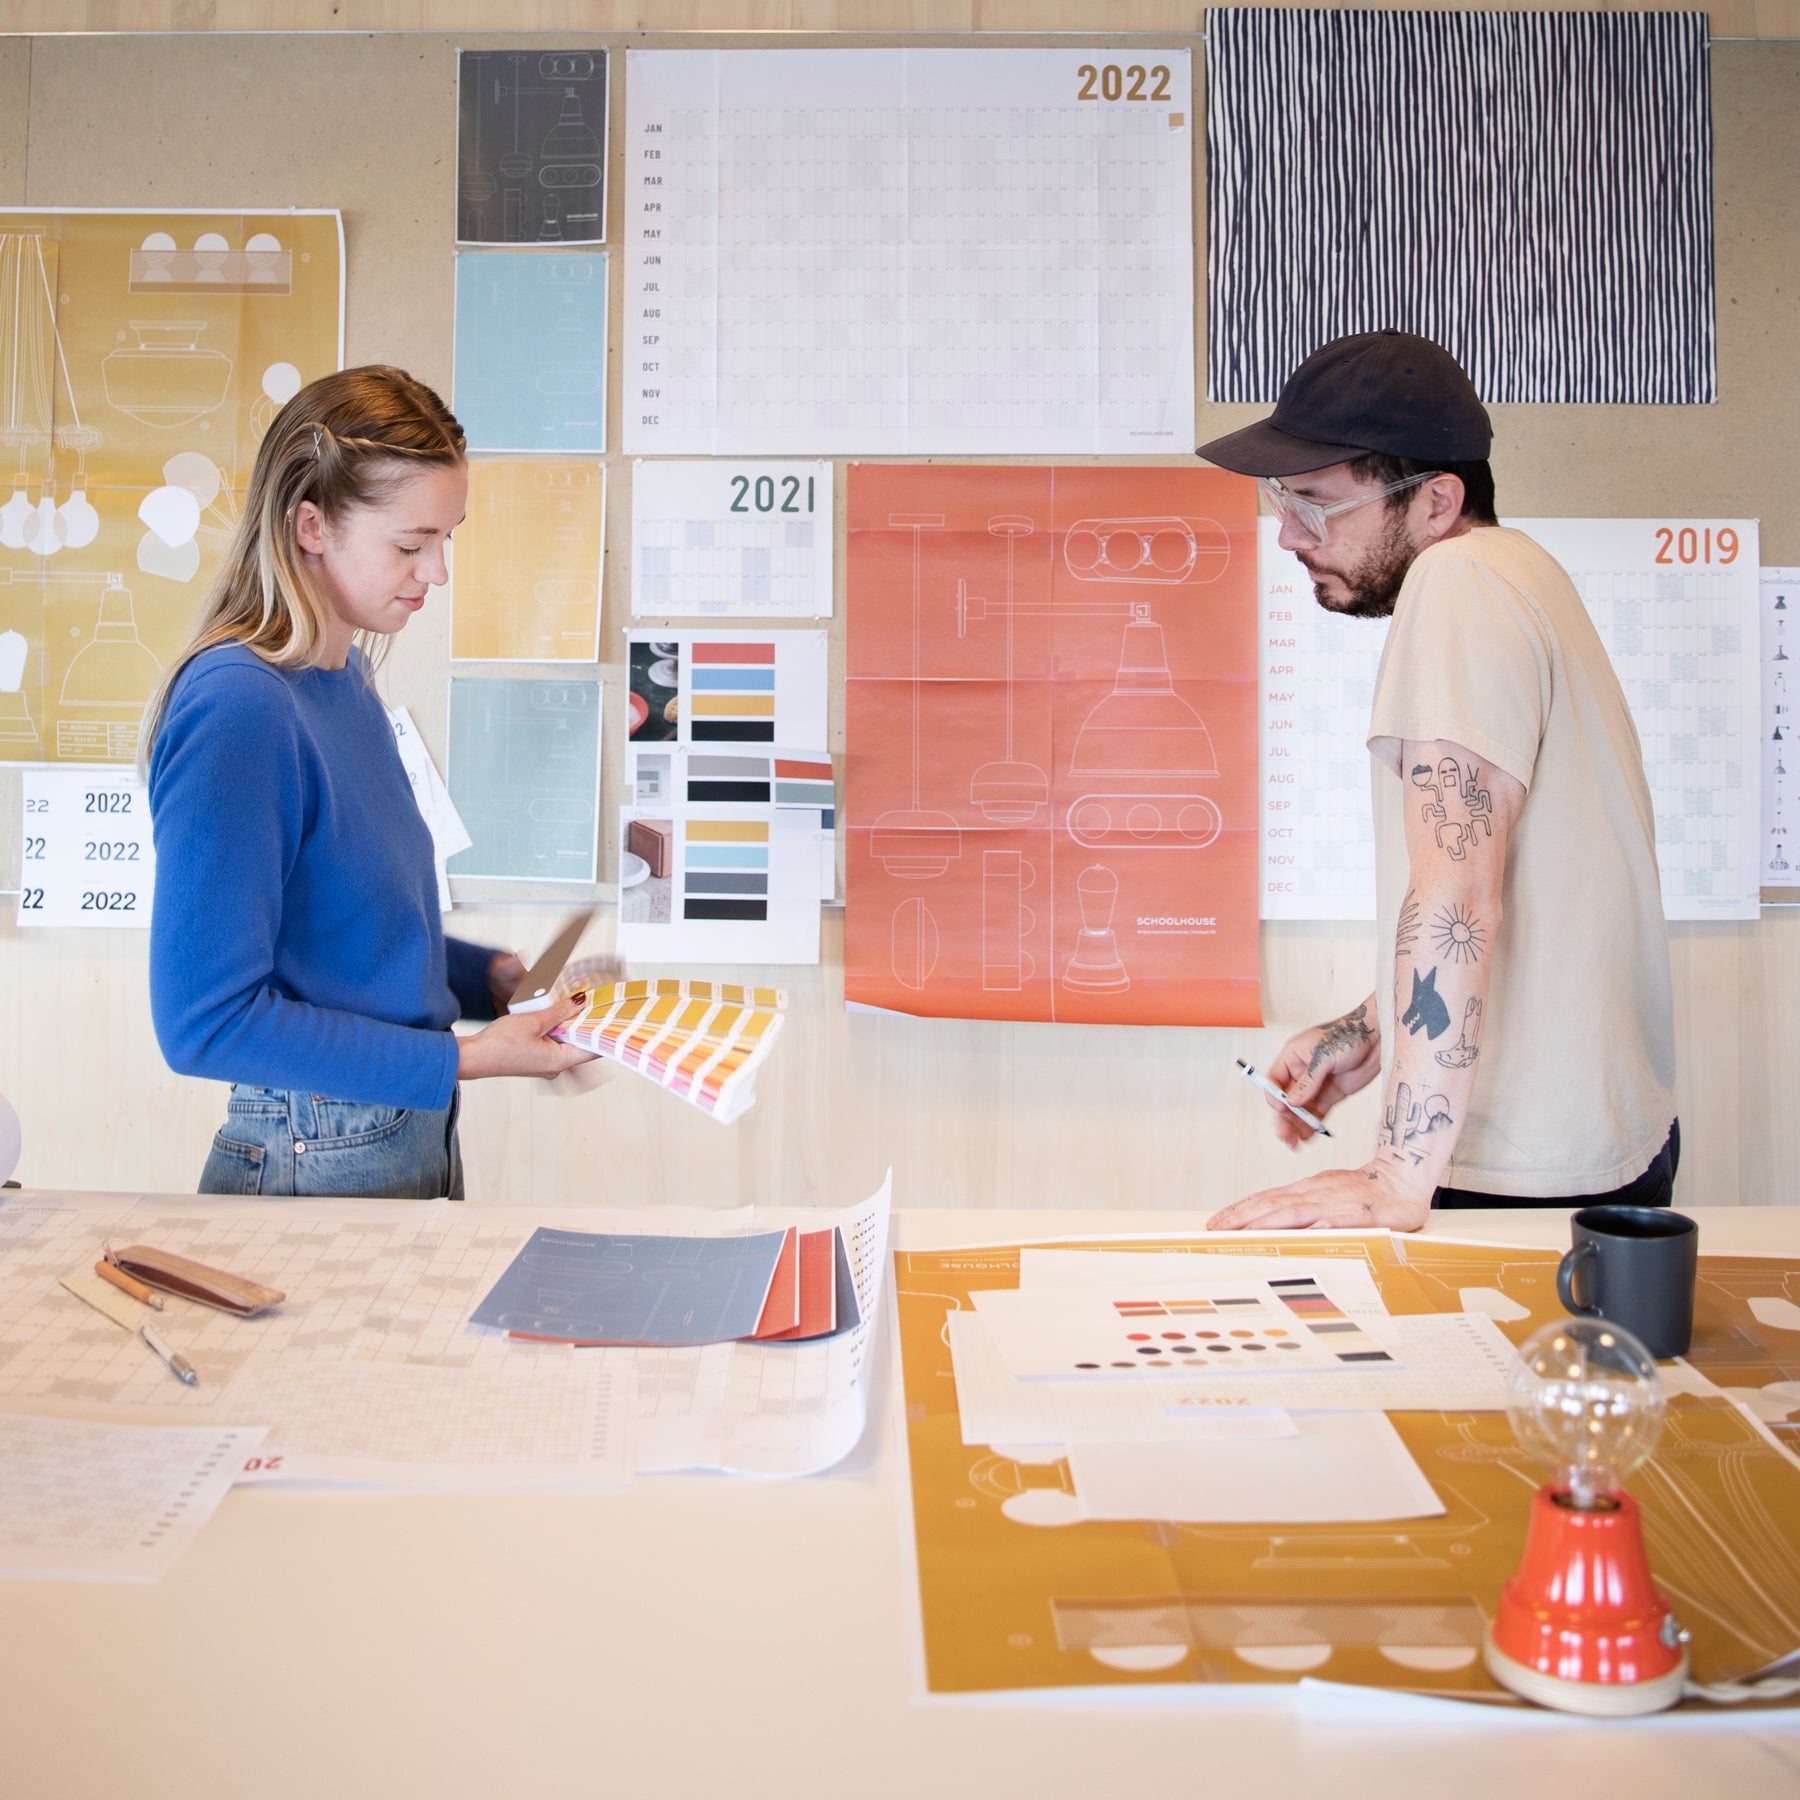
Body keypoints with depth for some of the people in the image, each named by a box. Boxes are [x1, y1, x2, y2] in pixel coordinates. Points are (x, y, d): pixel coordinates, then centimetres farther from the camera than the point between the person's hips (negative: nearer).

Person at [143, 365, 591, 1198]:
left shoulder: (346, 679, 6)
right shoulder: (237, 706, -20)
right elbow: (205, 1019, -22)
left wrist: (492, 977, 4)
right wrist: (461, 1060, -20)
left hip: (413, 1141, 8)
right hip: (317, 1171, -8)